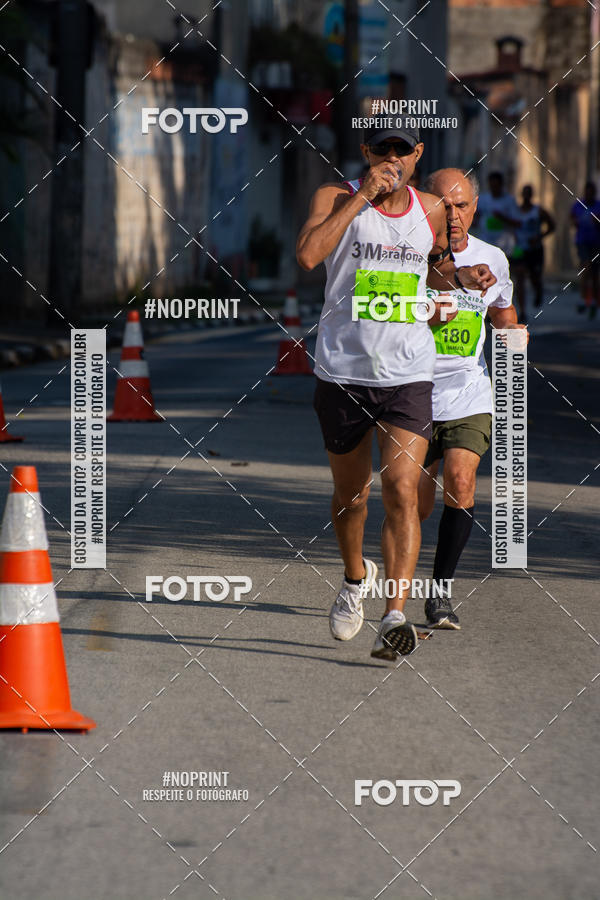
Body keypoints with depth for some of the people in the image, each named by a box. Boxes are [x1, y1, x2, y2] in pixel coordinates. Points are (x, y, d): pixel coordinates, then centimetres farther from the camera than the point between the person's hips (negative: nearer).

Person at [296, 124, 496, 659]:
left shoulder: (431, 210, 6)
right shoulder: (336, 198, -5)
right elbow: (307, 255, -25)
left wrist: (463, 277, 5)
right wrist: (361, 196, -24)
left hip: (408, 374, 1)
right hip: (343, 370, -1)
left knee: (402, 492, -15)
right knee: (350, 495, 15)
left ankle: (395, 616, -21)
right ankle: (356, 578, 44)